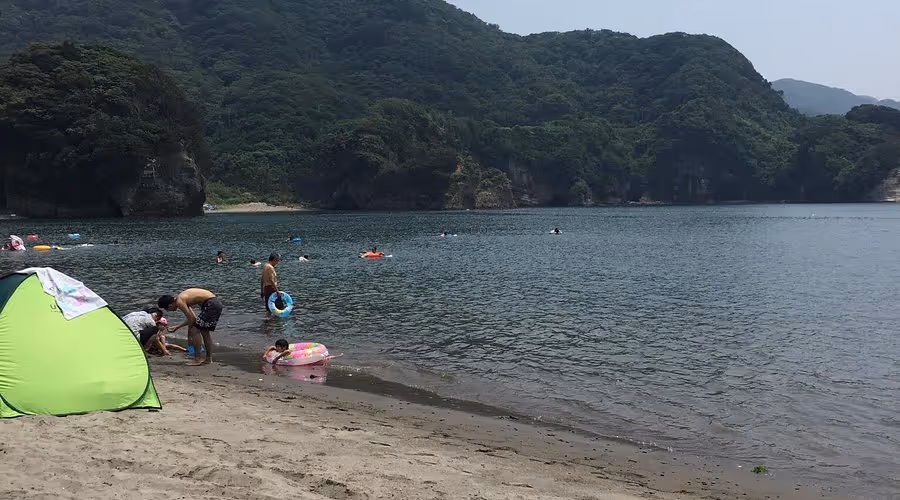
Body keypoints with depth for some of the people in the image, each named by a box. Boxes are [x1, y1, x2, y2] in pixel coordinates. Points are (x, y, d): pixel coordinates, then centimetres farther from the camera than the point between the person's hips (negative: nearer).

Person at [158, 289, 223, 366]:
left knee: (195, 330, -2)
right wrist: (177, 328, 31)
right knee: (205, 331, 19)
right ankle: (209, 359, 25)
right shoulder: (182, 299, 20)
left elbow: (191, 319, -9)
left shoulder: (179, 302, -9)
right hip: (217, 302, 10)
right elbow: (192, 318, 25)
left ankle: (197, 359, 1)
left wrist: (189, 336, 4)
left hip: (211, 304, -10)